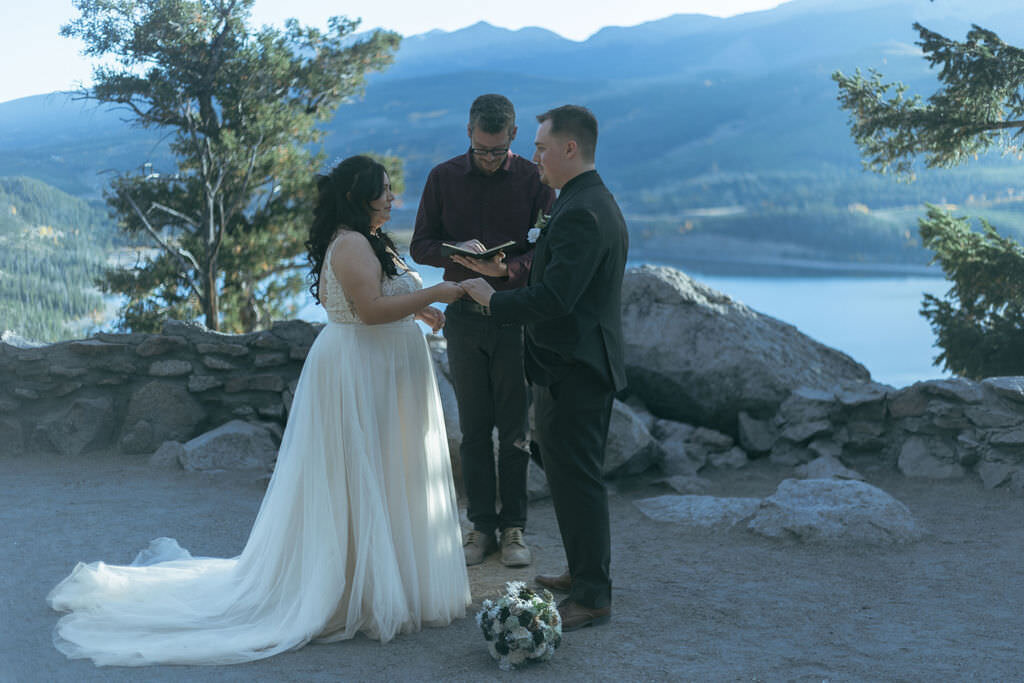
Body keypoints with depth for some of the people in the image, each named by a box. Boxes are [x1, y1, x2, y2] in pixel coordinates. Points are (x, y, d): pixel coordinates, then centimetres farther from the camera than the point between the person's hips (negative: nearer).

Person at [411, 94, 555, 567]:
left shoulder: (534, 180, -2)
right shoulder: (444, 178, 4)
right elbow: (420, 245, 5)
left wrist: (508, 268, -21)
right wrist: (460, 253, -15)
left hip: (516, 316, -2)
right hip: (464, 316, 2)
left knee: (514, 429, 3)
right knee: (474, 427, 7)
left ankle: (514, 527, 14)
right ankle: (481, 525, 16)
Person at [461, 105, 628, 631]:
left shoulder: (580, 213, -21)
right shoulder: (596, 202, 13)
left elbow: (554, 298, -27)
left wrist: (492, 299, -15)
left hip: (573, 372, -11)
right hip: (586, 365, 11)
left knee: (576, 481, -3)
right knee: (576, 476, 20)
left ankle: (591, 598, 6)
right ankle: (586, 573, 34)